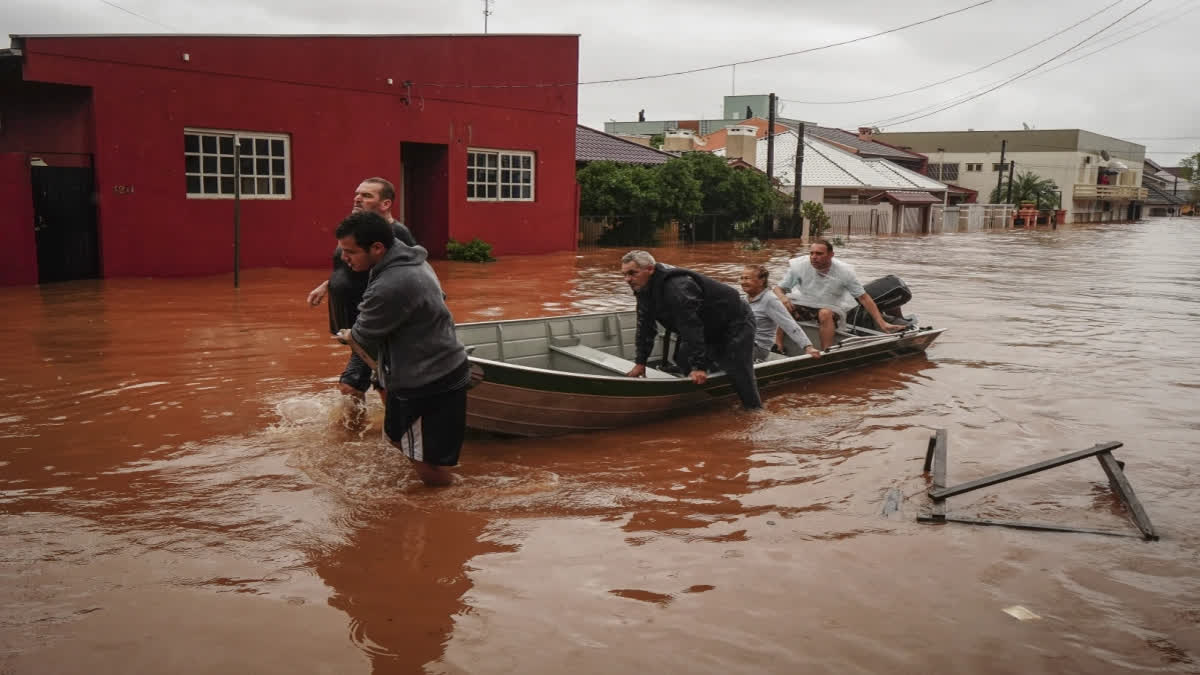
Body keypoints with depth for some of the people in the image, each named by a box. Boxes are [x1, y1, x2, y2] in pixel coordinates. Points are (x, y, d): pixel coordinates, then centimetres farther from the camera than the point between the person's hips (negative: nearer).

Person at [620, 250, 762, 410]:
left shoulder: (676, 287, -34)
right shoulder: (644, 289, -3)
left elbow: (691, 328, -35)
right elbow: (645, 328, 3)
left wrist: (699, 366, -33)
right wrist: (640, 362, 1)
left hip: (735, 322, -10)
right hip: (709, 329, 10)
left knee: (740, 376, -12)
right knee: (683, 362, 6)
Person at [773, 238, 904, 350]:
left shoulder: (844, 272, -15)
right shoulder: (800, 266, -14)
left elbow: (864, 298, -10)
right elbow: (778, 288, -5)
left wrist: (882, 324, -14)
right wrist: (782, 297, -31)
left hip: (831, 308, -1)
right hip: (803, 304, 1)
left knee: (825, 313, -37)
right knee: (782, 306, -30)